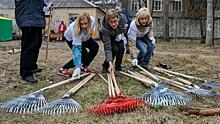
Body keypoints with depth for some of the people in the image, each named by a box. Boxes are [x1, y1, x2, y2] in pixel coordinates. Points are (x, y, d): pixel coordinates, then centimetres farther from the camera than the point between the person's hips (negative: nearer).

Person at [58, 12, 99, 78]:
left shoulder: (92, 20, -33)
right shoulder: (75, 30, -44)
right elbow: (77, 49, -45)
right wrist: (77, 67, -48)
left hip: (84, 38, 6)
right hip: (71, 38, -6)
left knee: (95, 46, -13)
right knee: (83, 55, -21)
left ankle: (84, 66, 5)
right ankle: (63, 69, -10)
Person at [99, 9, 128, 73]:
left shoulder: (122, 18, -35)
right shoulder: (105, 28, -41)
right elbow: (107, 48, -41)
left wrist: (123, 33, -17)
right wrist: (110, 63, -48)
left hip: (119, 35, 3)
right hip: (106, 36, -3)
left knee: (121, 47, -20)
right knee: (114, 49, -25)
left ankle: (118, 66, 3)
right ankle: (105, 66, -3)